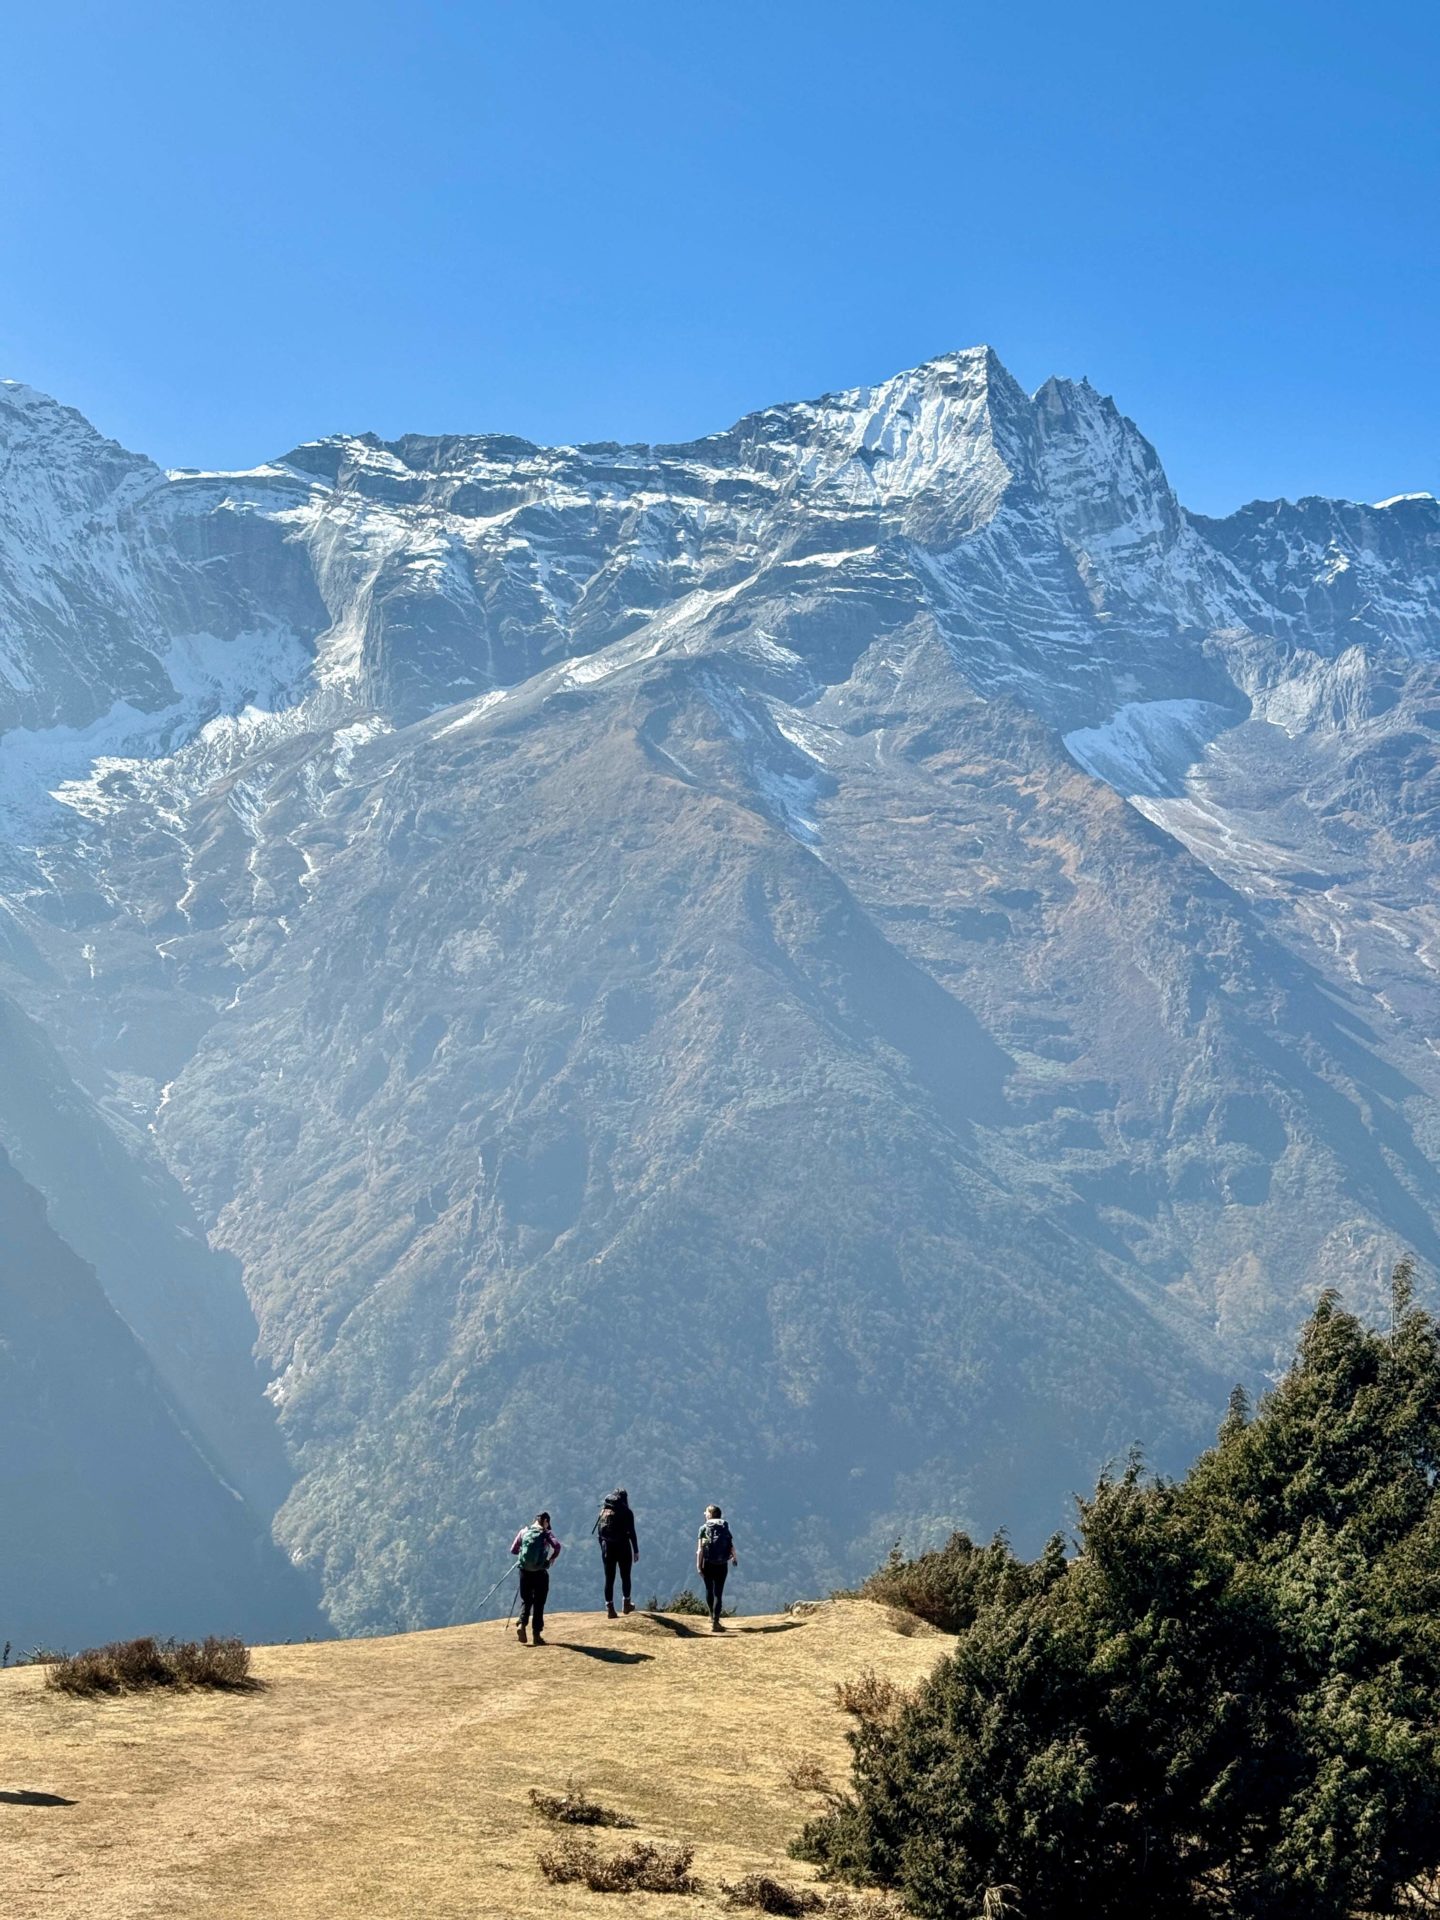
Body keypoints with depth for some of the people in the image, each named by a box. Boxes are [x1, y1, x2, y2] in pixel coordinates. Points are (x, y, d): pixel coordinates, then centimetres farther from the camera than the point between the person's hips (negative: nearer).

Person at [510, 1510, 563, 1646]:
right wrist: (552, 1558, -1)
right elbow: (557, 1546, -18)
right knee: (539, 1603, 8)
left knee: (525, 1600, 15)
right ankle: (537, 1634, 6)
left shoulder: (524, 1531, 7)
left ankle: (522, 1624, -11)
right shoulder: (546, 1534, -1)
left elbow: (513, 1550, 8)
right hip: (540, 1572, -2)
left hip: (524, 1571, 2)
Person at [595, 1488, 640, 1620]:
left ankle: (610, 1609, 2)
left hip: (607, 1548, 3)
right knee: (625, 1577, 15)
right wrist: (636, 1551, -4)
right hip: (623, 1547, -3)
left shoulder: (603, 1511, 6)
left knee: (609, 1579, 6)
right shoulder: (626, 1512, -7)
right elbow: (632, 1533, -10)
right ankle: (626, 1604, 26)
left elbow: (598, 1533, 9)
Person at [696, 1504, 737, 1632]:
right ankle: (715, 1622, -9)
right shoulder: (725, 1528, 4)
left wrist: (698, 1565, -9)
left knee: (709, 1590, 20)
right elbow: (732, 1547, 1)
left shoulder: (704, 1528, -1)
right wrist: (735, 1558, 20)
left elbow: (700, 1549, -9)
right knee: (718, 1593, 0)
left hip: (707, 1564, 0)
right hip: (722, 1565, 0)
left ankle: (713, 1616, 36)